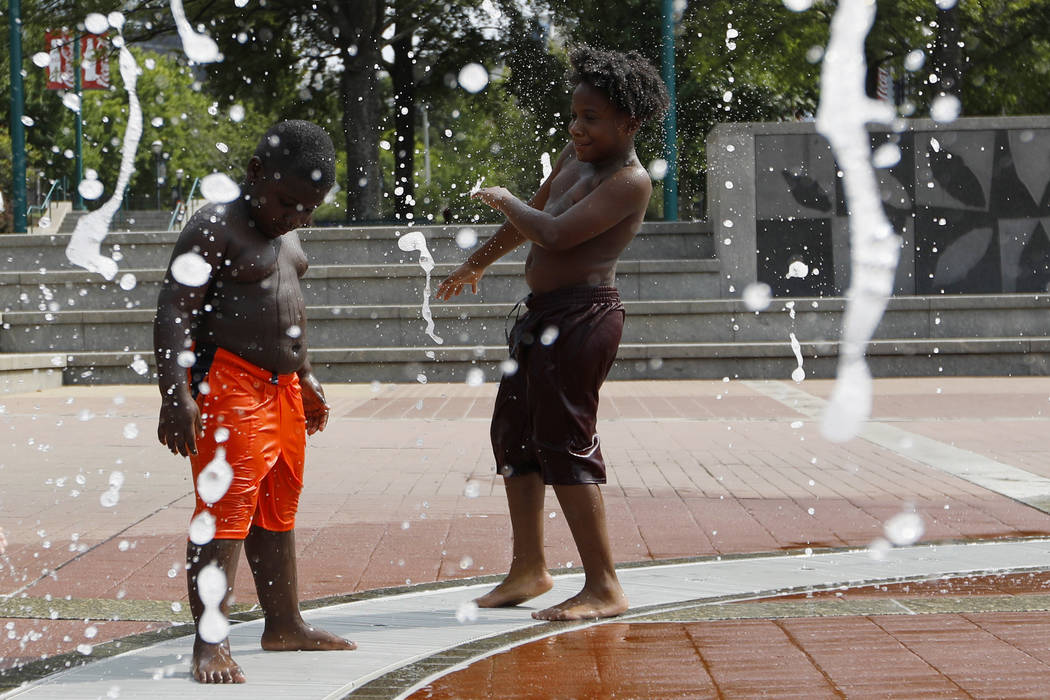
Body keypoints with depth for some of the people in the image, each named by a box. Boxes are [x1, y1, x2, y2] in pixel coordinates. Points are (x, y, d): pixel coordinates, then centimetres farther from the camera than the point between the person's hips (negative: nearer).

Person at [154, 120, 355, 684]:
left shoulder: (285, 233, 15)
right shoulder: (216, 227, -13)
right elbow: (175, 309, -20)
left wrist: (304, 377, 30)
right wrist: (176, 393, -28)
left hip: (281, 388, 9)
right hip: (229, 385, -9)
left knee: (278, 511, 16)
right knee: (224, 513, -11)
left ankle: (284, 623, 27)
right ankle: (209, 643, -10)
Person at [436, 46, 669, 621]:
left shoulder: (629, 181, -15)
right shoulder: (577, 156, 13)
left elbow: (556, 234, -25)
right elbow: (536, 213, 28)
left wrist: (504, 201, -7)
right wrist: (476, 264, 38)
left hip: (583, 315, -10)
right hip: (544, 315, 10)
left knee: (564, 444, -12)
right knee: (513, 433, 15)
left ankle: (604, 588, -8)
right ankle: (529, 567, 25)